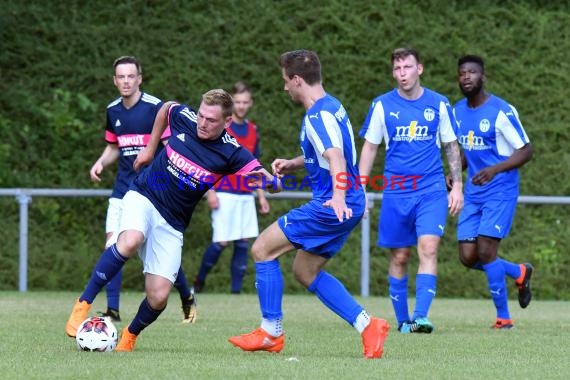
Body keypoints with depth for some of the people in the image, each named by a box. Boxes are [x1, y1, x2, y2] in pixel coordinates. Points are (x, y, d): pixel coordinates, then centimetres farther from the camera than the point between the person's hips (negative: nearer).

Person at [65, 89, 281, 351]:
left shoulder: (231, 153, -13)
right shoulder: (184, 118, -8)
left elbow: (272, 184, -17)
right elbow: (166, 107, 17)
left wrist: (267, 180, -40)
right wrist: (150, 148, 20)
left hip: (172, 224, 1)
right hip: (143, 195, -1)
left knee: (158, 296, -9)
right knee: (130, 242, -36)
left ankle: (130, 335, 23)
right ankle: (83, 304, -26)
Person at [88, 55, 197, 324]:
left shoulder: (156, 107, -11)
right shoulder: (113, 111, 7)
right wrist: (101, 163, 3)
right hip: (124, 188, 5)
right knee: (113, 246, -8)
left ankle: (187, 298, 23)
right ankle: (113, 310, -4)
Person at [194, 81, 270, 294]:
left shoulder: (252, 130, 12)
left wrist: (261, 196, 15)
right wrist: (210, 192, -13)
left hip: (246, 196, 5)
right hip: (224, 194, -5)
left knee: (243, 243, 2)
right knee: (222, 242, -8)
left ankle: (236, 290, 6)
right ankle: (199, 282, 10)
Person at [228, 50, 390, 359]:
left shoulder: (318, 115, -18)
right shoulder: (330, 107, 14)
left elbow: (336, 158, -34)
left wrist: (338, 196, -49)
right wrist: (293, 164, 20)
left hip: (330, 206, -10)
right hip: (346, 205, 10)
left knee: (262, 249, -3)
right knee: (305, 271, 18)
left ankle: (271, 333, 2)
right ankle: (367, 326, 9)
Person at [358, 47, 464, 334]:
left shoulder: (439, 104, 3)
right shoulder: (382, 106, 2)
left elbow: (451, 146, 12)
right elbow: (369, 148, 9)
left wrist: (457, 186, 5)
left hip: (432, 192, -1)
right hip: (395, 193, 1)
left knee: (428, 249, -17)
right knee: (399, 257, 4)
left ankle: (421, 317, -24)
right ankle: (402, 321, 16)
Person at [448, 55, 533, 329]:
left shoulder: (501, 111, -14)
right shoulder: (457, 111, 8)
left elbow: (526, 151, -13)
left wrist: (494, 170, -26)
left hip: (500, 191, -7)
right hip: (473, 193, 7)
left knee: (485, 251, -16)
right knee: (468, 257, 0)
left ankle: (503, 317, -1)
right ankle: (520, 273, 27)